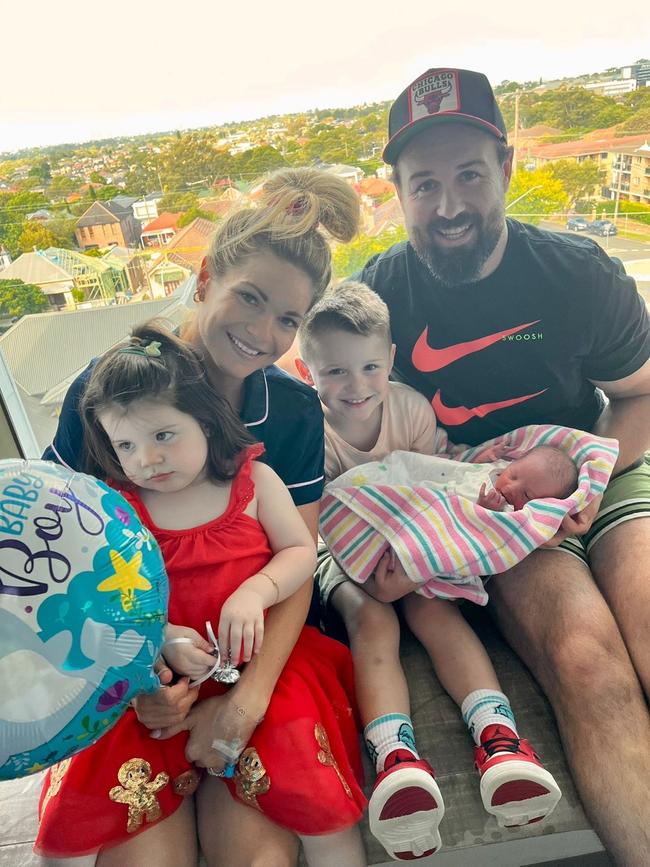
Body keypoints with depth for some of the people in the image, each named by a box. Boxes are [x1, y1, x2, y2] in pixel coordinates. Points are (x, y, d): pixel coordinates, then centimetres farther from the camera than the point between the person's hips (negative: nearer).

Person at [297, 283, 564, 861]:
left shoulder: (412, 408, -10)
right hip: (342, 552, -2)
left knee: (433, 609, -23)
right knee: (372, 619, -27)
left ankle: (498, 736, -30)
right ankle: (396, 756, -37)